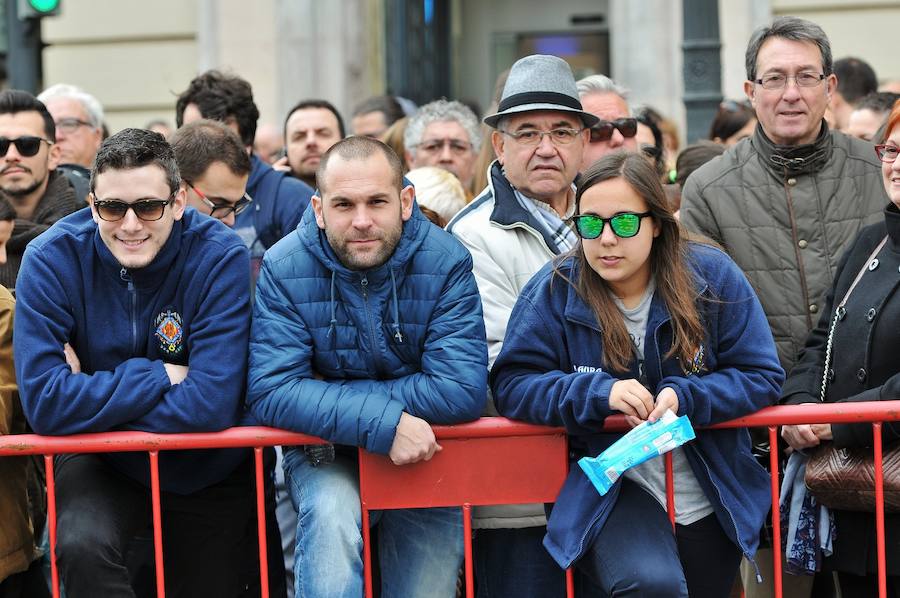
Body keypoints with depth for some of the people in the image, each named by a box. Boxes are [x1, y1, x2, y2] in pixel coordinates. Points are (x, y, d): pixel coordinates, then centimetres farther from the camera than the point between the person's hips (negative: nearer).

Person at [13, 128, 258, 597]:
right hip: (102, 462, -1)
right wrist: (160, 377, -23)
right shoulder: (51, 259, -18)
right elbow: (44, 403, -25)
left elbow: (212, 404, -28)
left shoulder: (221, 258, -21)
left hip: (208, 470, 1)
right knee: (82, 546, -31)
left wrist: (95, 398, -22)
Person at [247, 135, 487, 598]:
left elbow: (463, 390, -21)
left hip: (426, 452, 1)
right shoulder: (285, 269, -13)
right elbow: (271, 391, -21)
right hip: (326, 452, -1)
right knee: (331, 513, -32)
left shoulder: (446, 263, -13)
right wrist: (384, 422, -31)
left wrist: (334, 397, -21)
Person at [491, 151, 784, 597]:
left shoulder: (713, 277, -7)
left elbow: (761, 376, -5)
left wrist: (685, 398, -23)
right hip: (610, 490, -3)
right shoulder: (553, 290, -9)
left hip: (711, 501, 3)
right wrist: (600, 393, -24)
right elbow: (511, 384, -9)